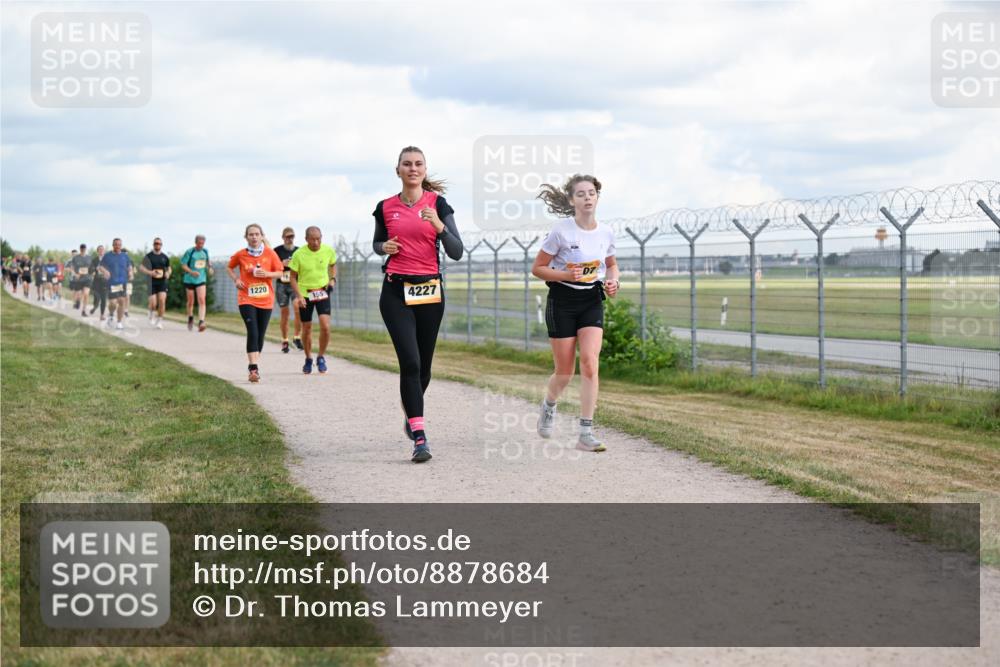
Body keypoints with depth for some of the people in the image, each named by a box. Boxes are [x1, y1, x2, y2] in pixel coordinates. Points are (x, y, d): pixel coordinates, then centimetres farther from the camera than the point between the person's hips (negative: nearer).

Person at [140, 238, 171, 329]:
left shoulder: (165, 257, 8)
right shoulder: (148, 256, 0)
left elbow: (168, 268, 22)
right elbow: (141, 267, -2)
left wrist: (168, 273, -1)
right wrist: (150, 272, -19)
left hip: (162, 282, 2)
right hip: (152, 282, -2)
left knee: (162, 300, -15)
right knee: (153, 303, -7)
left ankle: (160, 320, -2)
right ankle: (152, 312, 29)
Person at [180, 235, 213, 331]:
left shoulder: (205, 251, 4)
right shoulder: (190, 252, -9)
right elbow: (183, 265, -9)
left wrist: (210, 268, 3)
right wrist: (192, 272, -24)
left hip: (201, 280, 2)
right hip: (189, 280, -2)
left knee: (202, 301, -15)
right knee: (191, 302, 10)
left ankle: (201, 322, -22)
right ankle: (190, 318, 36)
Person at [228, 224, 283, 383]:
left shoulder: (270, 253, -1)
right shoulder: (240, 255, 0)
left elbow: (279, 272, 4)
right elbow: (229, 267, 17)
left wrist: (267, 274, -15)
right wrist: (236, 279, -1)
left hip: (266, 300, 2)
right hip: (247, 299, -2)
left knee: (260, 335, 8)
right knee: (252, 332, -16)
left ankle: (254, 364, 25)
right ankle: (253, 368, -18)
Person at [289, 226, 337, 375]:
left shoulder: (328, 250, -7)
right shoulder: (299, 254, -14)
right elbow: (292, 277, -7)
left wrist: (333, 279, -3)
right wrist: (299, 296, -17)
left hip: (322, 292, 1)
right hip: (305, 293, -1)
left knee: (325, 326, -14)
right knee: (307, 329, 7)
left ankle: (321, 357, 6)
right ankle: (308, 359, 28)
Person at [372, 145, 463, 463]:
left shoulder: (437, 204, 0)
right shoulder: (386, 207, 4)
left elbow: (457, 253, -5)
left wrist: (439, 226, -22)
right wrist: (384, 247, -2)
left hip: (430, 290, 1)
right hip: (396, 290, -1)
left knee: (423, 365, 9)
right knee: (410, 362, -14)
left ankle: (411, 414, 39)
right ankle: (419, 437, -15)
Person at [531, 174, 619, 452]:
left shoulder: (606, 233, 1)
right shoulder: (561, 231, -12)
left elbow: (611, 264, 20)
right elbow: (537, 268, -7)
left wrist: (612, 281, -2)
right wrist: (568, 275, -21)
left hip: (592, 302, 3)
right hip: (562, 301, -3)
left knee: (589, 363, -15)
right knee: (565, 372, 3)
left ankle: (586, 434, -12)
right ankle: (549, 405, 39)